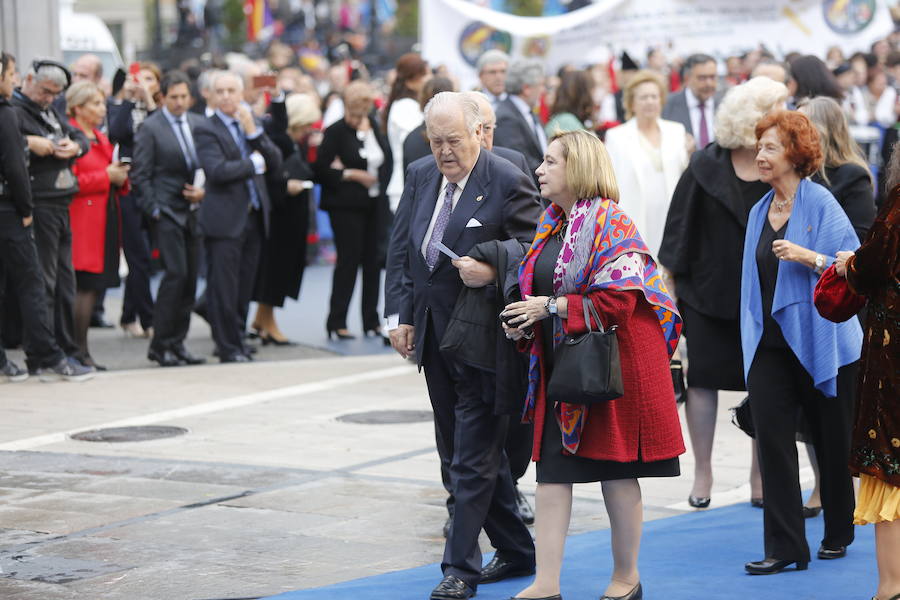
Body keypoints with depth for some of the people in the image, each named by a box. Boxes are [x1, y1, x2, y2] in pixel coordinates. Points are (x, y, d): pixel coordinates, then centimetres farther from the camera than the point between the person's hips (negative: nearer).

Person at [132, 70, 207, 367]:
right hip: (167, 209, -6)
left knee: (190, 278, 5)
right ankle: (160, 345, -6)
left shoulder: (199, 124, 11)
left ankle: (177, 343, 13)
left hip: (194, 210, 6)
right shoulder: (150, 128, -5)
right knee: (176, 273, -13)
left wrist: (203, 191, 1)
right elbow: (141, 176, -6)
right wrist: (153, 209, -11)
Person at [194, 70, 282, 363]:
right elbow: (217, 170, -18)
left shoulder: (252, 123, 14)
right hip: (224, 220, -5)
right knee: (223, 287, -5)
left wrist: (253, 132, -7)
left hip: (253, 215, 6)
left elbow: (275, 162, 3)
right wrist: (253, 164, -7)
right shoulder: (206, 129, -4)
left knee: (244, 286, 9)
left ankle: (236, 341, 19)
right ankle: (228, 348, 1)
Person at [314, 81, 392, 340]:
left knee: (373, 261, 6)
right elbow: (321, 169, -12)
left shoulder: (375, 128, 9)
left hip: (374, 205, 5)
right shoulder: (336, 131, -7)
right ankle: (336, 323, 1)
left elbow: (387, 160, 17)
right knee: (348, 261, -5)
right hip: (346, 206, -5)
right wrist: (353, 175, -14)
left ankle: (371, 321, 14)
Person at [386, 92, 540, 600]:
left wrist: (492, 271, -23)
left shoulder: (509, 183, -12)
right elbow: (400, 251, 14)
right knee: (472, 450, 15)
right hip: (435, 338, 7)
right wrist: (402, 315, 8)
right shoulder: (420, 177, 8)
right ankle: (517, 551, 28)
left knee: (473, 459, -4)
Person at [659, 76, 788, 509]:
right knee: (703, 379, 5)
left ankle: (760, 476, 16)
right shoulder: (706, 168, -5)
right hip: (711, 293, -1)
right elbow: (679, 231, -1)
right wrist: (668, 288, -2)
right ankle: (702, 473, 17)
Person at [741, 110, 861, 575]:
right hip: (770, 343, 5)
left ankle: (838, 533, 27)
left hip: (820, 341, -5)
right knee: (772, 440, -6)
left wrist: (809, 258, -26)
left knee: (832, 441, 9)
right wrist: (750, 335, 15)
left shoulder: (821, 204, -10)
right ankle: (784, 547, -4)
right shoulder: (760, 212, 10)